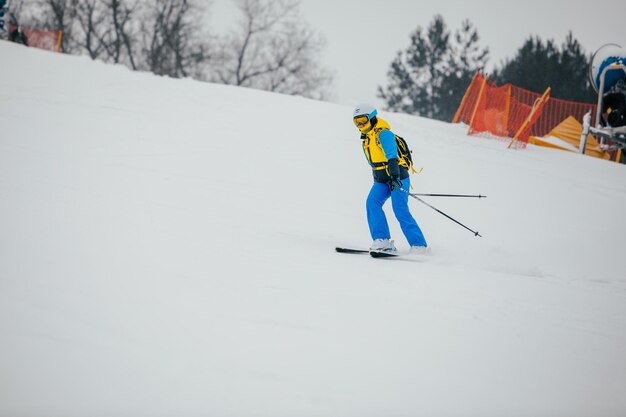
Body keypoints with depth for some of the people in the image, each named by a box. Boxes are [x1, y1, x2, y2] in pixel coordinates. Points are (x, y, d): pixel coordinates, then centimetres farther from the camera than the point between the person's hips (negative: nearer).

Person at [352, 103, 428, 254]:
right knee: (372, 203, -16)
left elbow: (392, 156, -25)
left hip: (397, 177, -8)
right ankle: (382, 240, -18)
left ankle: (419, 245, -10)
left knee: (400, 210, -16)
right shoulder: (366, 138, 16)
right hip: (381, 179, 8)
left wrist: (395, 175, -37)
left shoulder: (383, 133, -12)